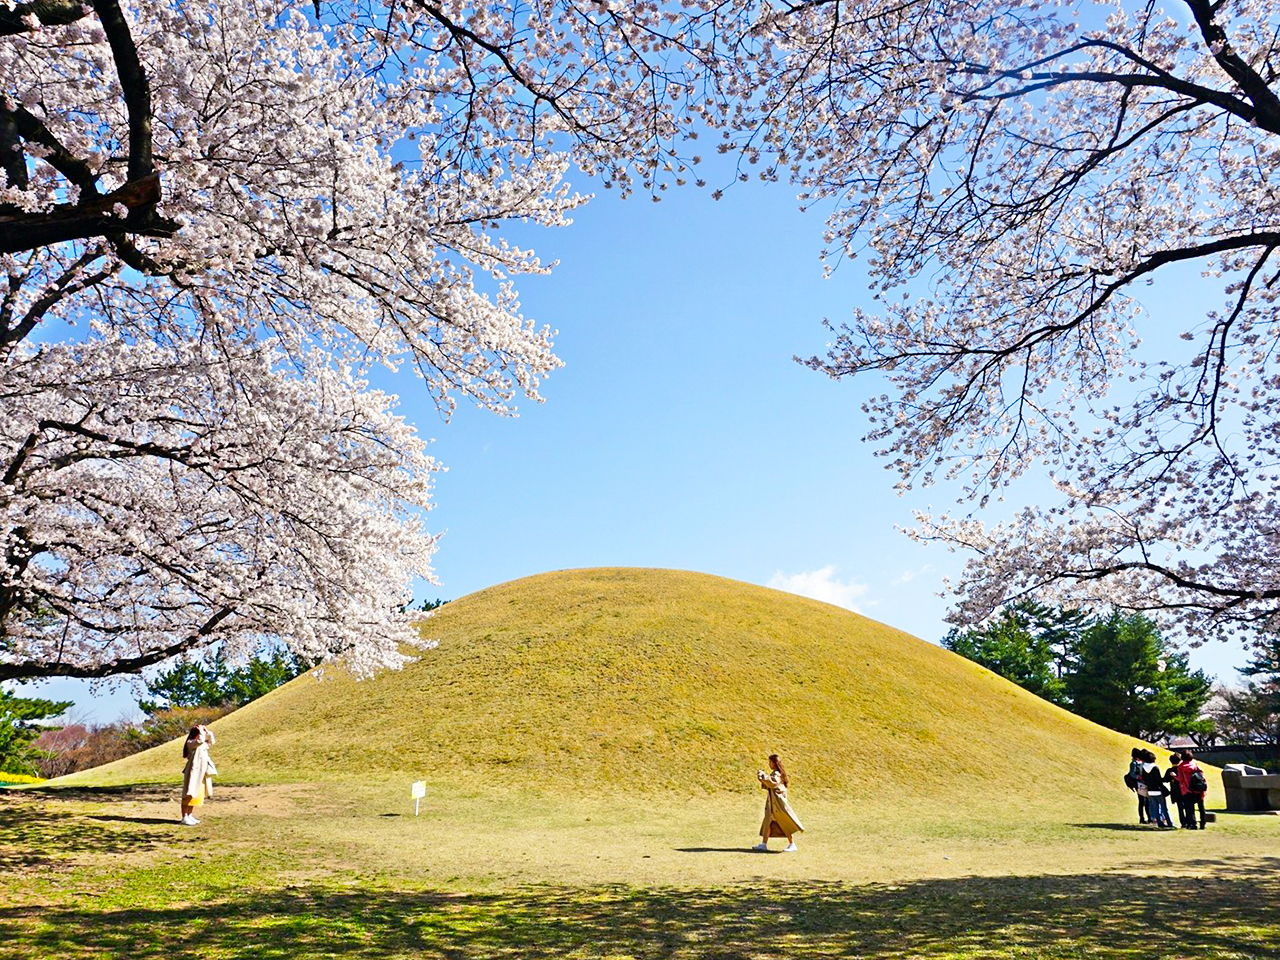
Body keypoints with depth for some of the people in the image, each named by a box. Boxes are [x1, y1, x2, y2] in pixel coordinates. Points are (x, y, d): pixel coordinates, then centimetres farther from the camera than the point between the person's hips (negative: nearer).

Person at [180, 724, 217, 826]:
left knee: (197, 795, 12)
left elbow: (212, 741, 23)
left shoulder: (203, 744, 14)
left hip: (201, 774, 9)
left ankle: (190, 816, 19)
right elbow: (200, 740, -31)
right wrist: (201, 731, -17)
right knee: (189, 795, -6)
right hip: (193, 773, -9)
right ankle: (184, 818, -3)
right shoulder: (191, 743, -12)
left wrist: (208, 732, 11)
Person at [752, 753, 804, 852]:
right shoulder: (773, 773, 16)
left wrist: (764, 776, -24)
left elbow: (773, 784, -30)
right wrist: (761, 778, 5)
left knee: (785, 823, -5)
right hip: (771, 801, 10)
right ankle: (764, 844, 9)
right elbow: (767, 786, 19)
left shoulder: (778, 773, -13)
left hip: (778, 801, -10)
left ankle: (792, 845, 0)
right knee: (768, 822, 7)